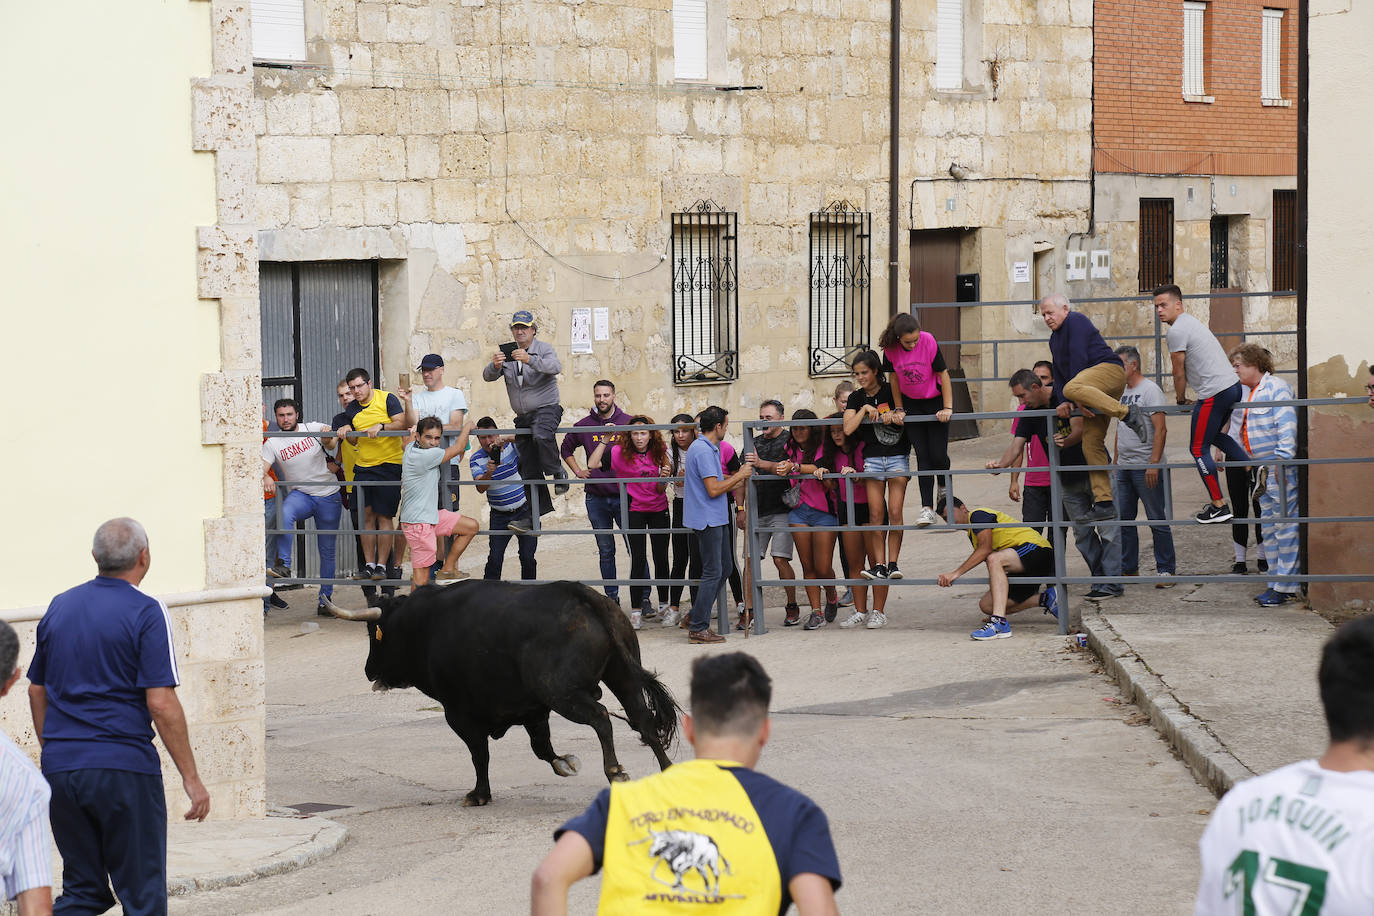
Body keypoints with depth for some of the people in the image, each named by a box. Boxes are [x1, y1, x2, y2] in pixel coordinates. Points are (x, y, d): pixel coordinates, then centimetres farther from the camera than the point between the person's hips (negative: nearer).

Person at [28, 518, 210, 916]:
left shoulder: (59, 607, 11)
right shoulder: (146, 612, -8)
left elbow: (37, 691, 17)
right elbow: (161, 703, -14)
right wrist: (191, 778, -9)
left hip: (60, 768, 6)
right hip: (124, 770, -6)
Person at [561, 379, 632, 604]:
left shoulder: (627, 422, 0)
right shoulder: (584, 426, 6)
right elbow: (566, 448, 22)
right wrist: (578, 471, 10)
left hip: (623, 495, -2)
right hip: (596, 498, 2)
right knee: (606, 551, 9)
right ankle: (611, 596, 16)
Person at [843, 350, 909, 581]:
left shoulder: (892, 391, -1)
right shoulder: (856, 398, 5)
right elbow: (848, 429, -7)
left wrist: (893, 418, -19)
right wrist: (864, 409, -13)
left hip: (897, 457, -2)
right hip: (872, 458, 2)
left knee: (895, 513, -8)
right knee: (876, 515, -2)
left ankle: (892, 563, -3)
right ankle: (879, 565, -1)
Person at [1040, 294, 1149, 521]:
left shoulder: (1076, 321, -1)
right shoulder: (1054, 339, 27)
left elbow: (1079, 358, -10)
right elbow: (1058, 374, 20)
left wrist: (1074, 397, -13)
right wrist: (1063, 402, 2)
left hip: (1109, 369, -9)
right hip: (1094, 391, 9)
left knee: (1072, 388, -40)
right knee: (1091, 443, -2)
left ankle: (1127, 413, -33)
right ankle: (1104, 503, -4)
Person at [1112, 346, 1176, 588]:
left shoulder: (1150, 390, -9)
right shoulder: (1122, 393, 16)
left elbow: (1160, 430, -16)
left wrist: (1154, 463, -22)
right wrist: (1115, 462, 20)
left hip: (1146, 467, -8)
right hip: (1123, 467, 8)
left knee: (1157, 520, -3)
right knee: (1123, 520, 9)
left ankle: (1166, 570, 2)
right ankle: (1128, 569, 17)